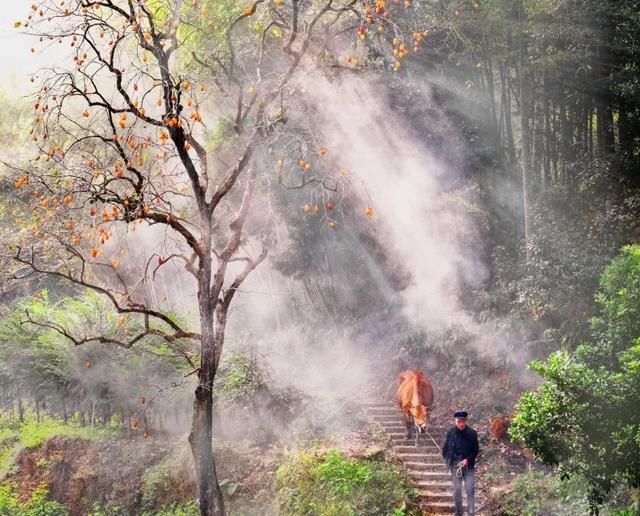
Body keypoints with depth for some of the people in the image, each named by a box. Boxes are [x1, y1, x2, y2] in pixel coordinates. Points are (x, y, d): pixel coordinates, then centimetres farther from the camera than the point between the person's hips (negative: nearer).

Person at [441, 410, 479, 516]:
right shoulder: (451, 432, -3)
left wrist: (468, 460, -8)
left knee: (470, 489, -8)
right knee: (457, 490, 4)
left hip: (468, 464, 0)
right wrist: (448, 461, 6)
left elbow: (476, 450, 3)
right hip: (455, 464, 1)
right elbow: (445, 448, 9)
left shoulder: (472, 433, -4)